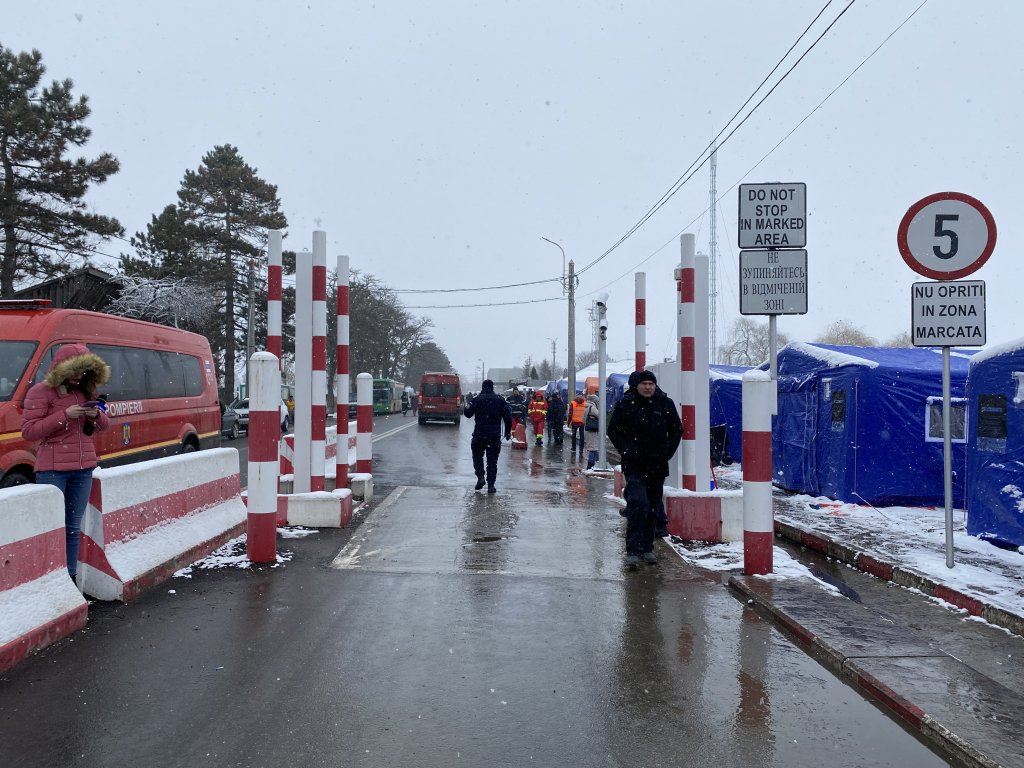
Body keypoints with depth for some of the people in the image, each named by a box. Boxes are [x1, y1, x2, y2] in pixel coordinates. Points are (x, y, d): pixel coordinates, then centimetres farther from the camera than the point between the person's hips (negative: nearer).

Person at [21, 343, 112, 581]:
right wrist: (64, 415, -18)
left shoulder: (85, 391, 12)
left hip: (83, 468, 6)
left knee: (73, 526, 11)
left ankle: (71, 576, 17)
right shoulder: (41, 392, -5)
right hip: (52, 470, -5)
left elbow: (103, 426, 19)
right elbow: (28, 431, -10)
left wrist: (97, 414, -5)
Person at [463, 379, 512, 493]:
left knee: (477, 455, 17)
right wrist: (508, 432, 12)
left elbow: (468, 414, 2)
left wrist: (467, 408, 24)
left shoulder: (477, 399, -3)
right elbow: (508, 417, 3)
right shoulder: (500, 400, 4)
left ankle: (480, 476, -1)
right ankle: (491, 484, 3)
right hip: (495, 435, 1)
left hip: (479, 434, -1)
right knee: (492, 459, 6)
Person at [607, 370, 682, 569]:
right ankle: (633, 550, -12)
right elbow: (613, 431, 4)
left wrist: (667, 452, 3)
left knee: (653, 508, 11)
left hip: (658, 467, 3)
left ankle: (647, 548, 23)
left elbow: (676, 431, 15)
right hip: (634, 466, -3)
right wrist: (626, 451, -8)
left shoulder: (666, 404, 5)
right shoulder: (625, 405, -2)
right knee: (638, 504, -16)